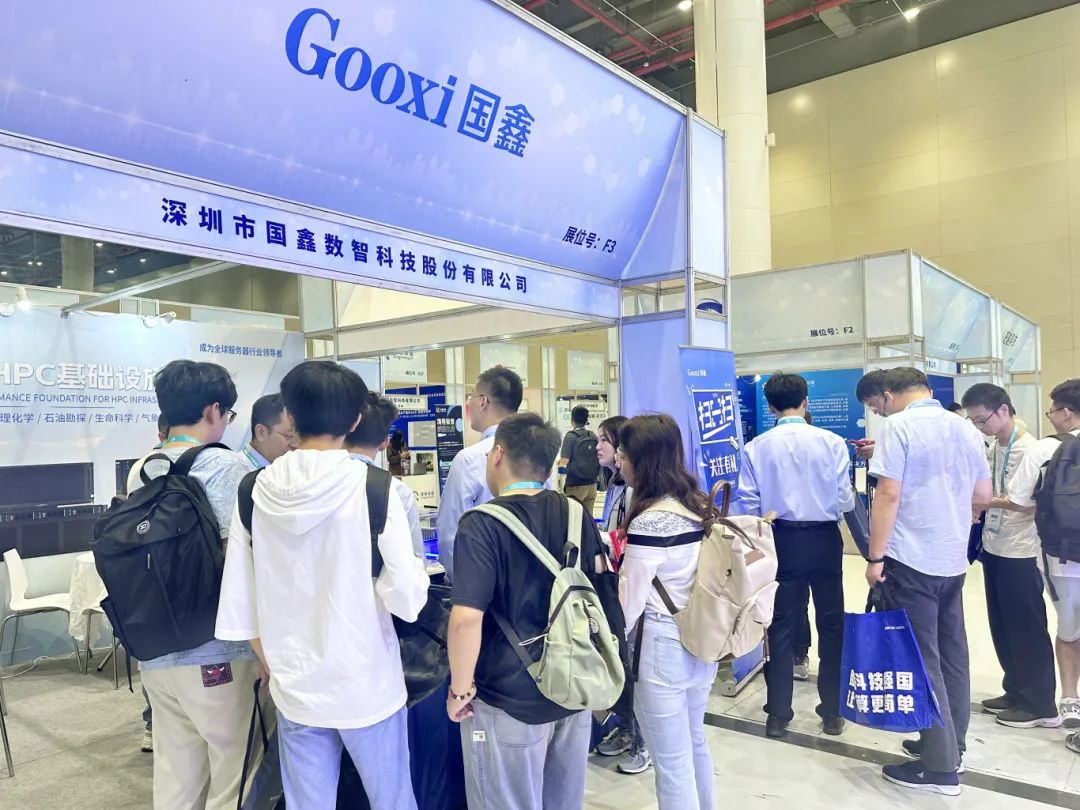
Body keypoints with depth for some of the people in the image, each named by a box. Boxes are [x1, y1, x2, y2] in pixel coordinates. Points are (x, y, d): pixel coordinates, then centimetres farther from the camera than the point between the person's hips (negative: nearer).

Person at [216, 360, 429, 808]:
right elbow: (407, 596, -18)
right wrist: (415, 576, 5)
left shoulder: (256, 492, -5)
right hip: (367, 685, -3)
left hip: (294, 689, 3)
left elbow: (238, 605, 0)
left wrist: (276, 669, 15)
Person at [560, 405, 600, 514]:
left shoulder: (571, 436, -11)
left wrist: (558, 462, 6)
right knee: (588, 516, 10)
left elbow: (565, 461, -15)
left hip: (575, 484, -5)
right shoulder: (593, 436, 5)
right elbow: (598, 459, 14)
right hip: (591, 484, 5)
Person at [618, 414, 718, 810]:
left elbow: (630, 601, -16)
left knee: (671, 762, 7)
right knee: (695, 744, 25)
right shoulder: (699, 505, 3)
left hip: (662, 648, -8)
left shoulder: (649, 522, -21)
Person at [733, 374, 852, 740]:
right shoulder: (831, 442, -9)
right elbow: (845, 500, -8)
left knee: (781, 627, 11)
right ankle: (832, 712, 24)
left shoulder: (756, 447, -7)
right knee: (831, 624, 15)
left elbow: (748, 505, -6)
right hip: (825, 539, 0)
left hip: (782, 541, 1)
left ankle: (778, 715, 18)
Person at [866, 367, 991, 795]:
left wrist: (875, 557, -12)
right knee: (951, 655, 15)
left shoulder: (897, 426, -11)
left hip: (910, 560, -7)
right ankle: (951, 744, 27)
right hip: (953, 559, 7)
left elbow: (888, 495, -17)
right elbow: (983, 496, 15)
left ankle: (940, 766, 7)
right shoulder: (966, 428, 9)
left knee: (922, 660, 0)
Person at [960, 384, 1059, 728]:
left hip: (1019, 553, -8)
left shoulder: (1029, 449, -16)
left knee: (1026, 630, 3)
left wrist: (988, 501, -23)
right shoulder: (993, 448, 8)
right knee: (1002, 628, 16)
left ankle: (1041, 704, 16)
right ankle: (1017, 692, 29)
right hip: (994, 548, 8)